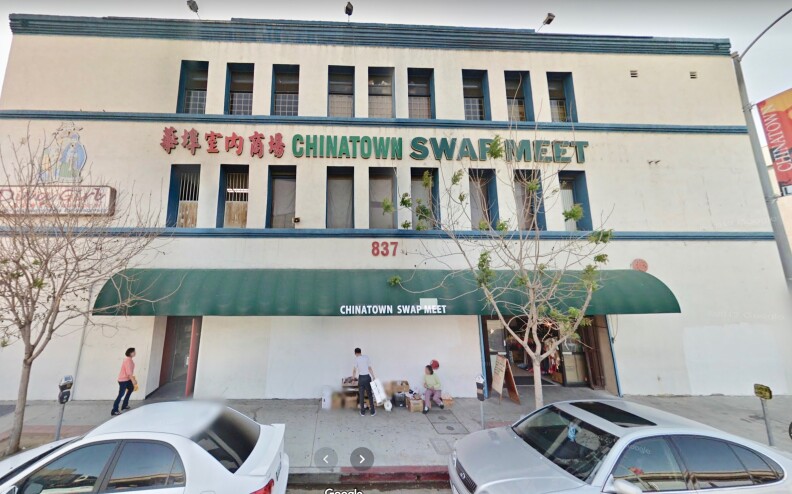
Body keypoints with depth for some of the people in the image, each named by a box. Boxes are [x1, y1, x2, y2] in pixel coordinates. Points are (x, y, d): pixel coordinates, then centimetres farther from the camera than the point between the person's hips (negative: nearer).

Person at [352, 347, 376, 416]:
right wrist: (373, 377, 1)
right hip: (367, 377, 2)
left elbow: (354, 370, -8)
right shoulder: (366, 357, 1)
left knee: (361, 395, 9)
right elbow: (370, 368, -1)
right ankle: (372, 411, 13)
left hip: (361, 378, -2)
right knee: (370, 395, 10)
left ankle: (362, 412, 15)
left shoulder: (356, 359, -5)